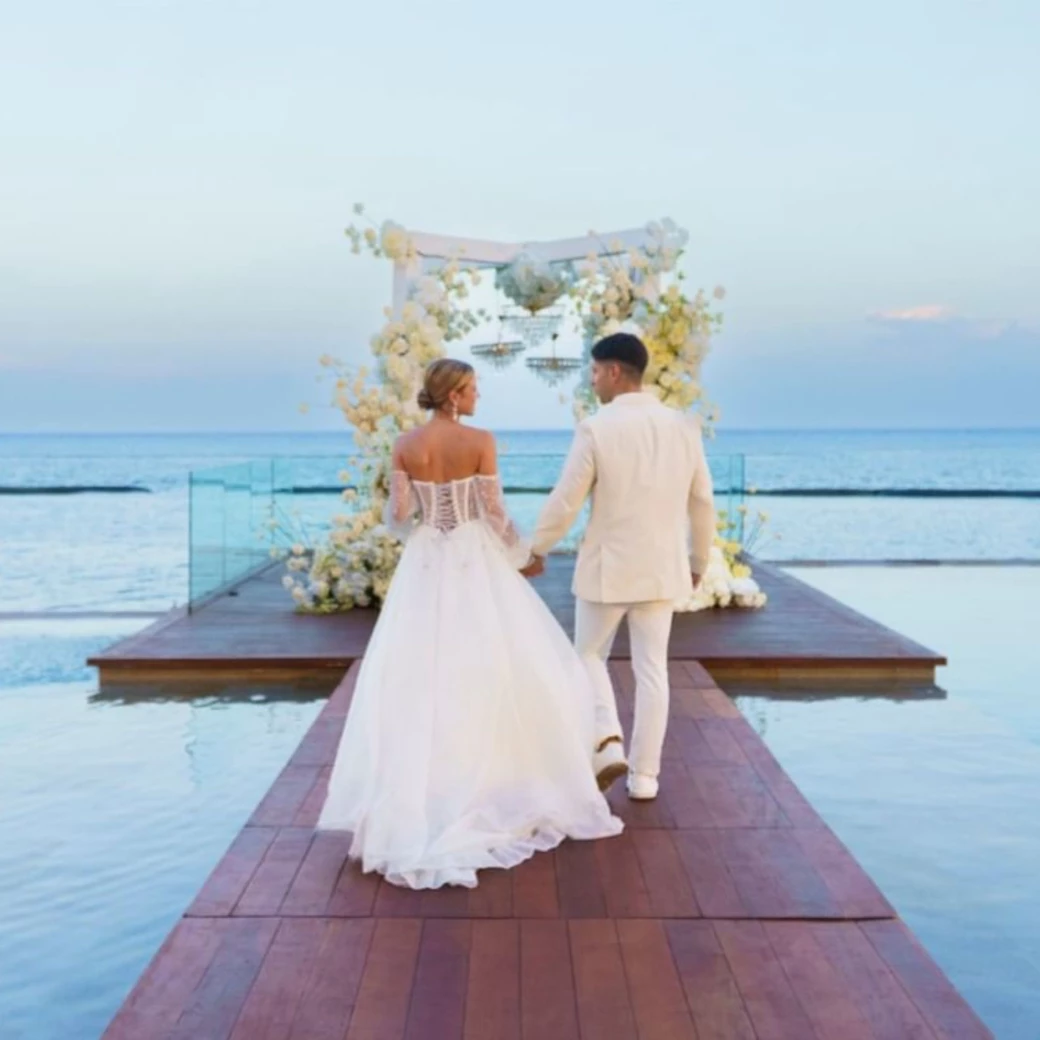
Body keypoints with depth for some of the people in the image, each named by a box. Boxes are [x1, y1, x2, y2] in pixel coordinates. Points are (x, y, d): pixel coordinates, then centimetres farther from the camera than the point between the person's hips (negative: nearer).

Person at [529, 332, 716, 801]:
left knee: (589, 655, 17)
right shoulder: (684, 426, -2)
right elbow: (703, 502, 5)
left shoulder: (595, 429, -15)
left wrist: (536, 549, 6)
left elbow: (564, 503, -11)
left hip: (607, 567, -3)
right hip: (662, 567, 4)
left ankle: (608, 744, 1)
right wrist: (699, 559, 19)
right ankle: (645, 774, 16)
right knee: (651, 669, 11)